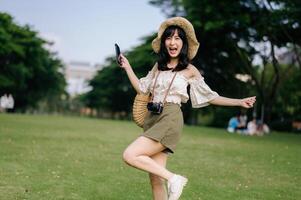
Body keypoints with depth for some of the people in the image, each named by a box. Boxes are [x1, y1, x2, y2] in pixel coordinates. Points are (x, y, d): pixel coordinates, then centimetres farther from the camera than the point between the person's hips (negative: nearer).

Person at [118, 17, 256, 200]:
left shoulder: (189, 70, 2)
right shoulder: (158, 66, 16)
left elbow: (209, 96, 8)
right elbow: (142, 88, 23)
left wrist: (240, 102, 2)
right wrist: (128, 67, 19)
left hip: (170, 118, -5)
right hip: (152, 118, 5)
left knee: (130, 155, -23)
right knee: (155, 179, 2)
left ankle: (173, 178, -10)